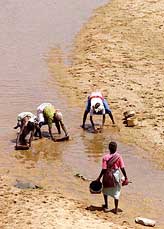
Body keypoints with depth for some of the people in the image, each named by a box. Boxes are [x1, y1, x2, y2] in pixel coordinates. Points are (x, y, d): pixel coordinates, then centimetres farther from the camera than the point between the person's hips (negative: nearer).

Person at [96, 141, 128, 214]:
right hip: (116, 175, 1)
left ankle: (106, 206, 30)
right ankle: (116, 209, 13)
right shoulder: (118, 156, -11)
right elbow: (122, 168, -10)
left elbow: (104, 169, -16)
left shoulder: (105, 157, -15)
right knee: (116, 192, 12)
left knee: (105, 190, 23)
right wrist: (126, 178, 0)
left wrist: (99, 178, -6)